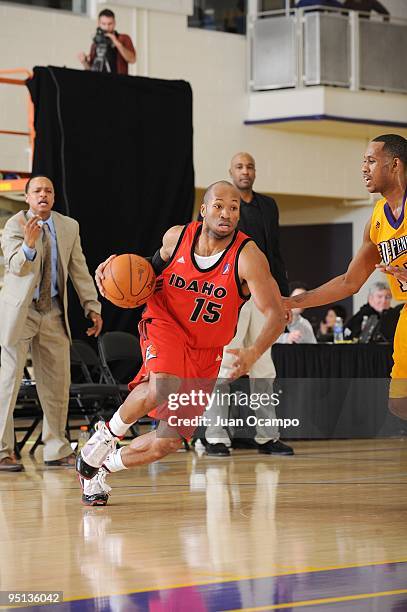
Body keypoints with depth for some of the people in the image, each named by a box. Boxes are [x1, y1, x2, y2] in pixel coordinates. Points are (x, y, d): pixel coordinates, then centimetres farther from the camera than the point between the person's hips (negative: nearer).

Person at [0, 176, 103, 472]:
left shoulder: (69, 227, 7)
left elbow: (80, 270, 9)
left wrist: (93, 307, 4)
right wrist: (29, 245, -39)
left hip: (53, 313, 5)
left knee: (58, 381, 6)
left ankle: (56, 450, 16)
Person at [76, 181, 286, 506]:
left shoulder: (248, 257, -19)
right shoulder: (176, 237, -7)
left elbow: (276, 314, -23)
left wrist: (252, 354, -41)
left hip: (206, 351, 1)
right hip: (164, 324, -1)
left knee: (170, 441, 0)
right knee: (161, 389, -35)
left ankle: (101, 467, 25)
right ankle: (106, 435, -8)